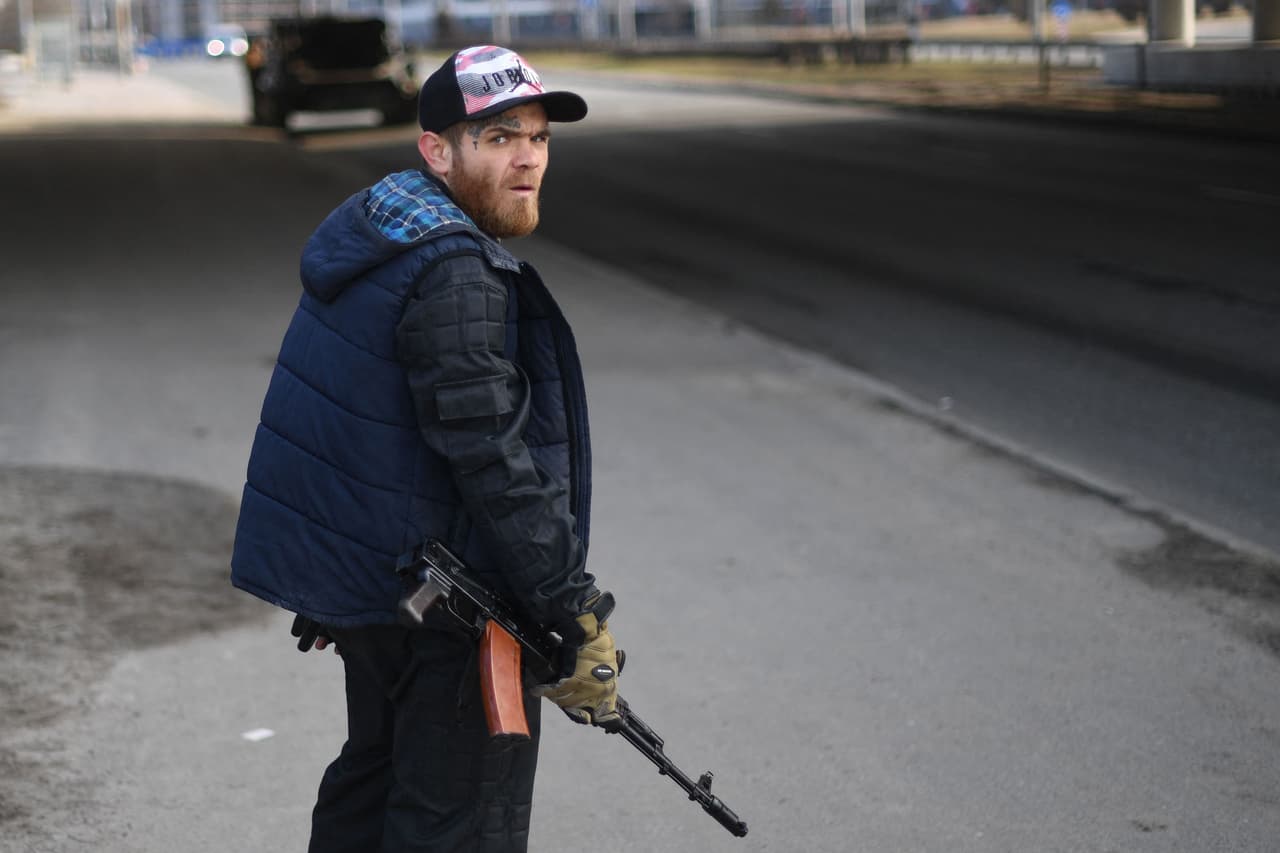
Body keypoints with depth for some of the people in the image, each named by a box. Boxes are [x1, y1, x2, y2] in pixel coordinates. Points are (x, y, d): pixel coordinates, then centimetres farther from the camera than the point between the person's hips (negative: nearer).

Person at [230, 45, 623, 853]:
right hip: (442, 602, -10)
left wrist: (330, 591, 23)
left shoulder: (369, 227, 9)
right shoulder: (454, 272, -22)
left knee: (377, 768, 25)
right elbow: (493, 461, -25)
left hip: (355, 568, 10)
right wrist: (579, 617, -20)